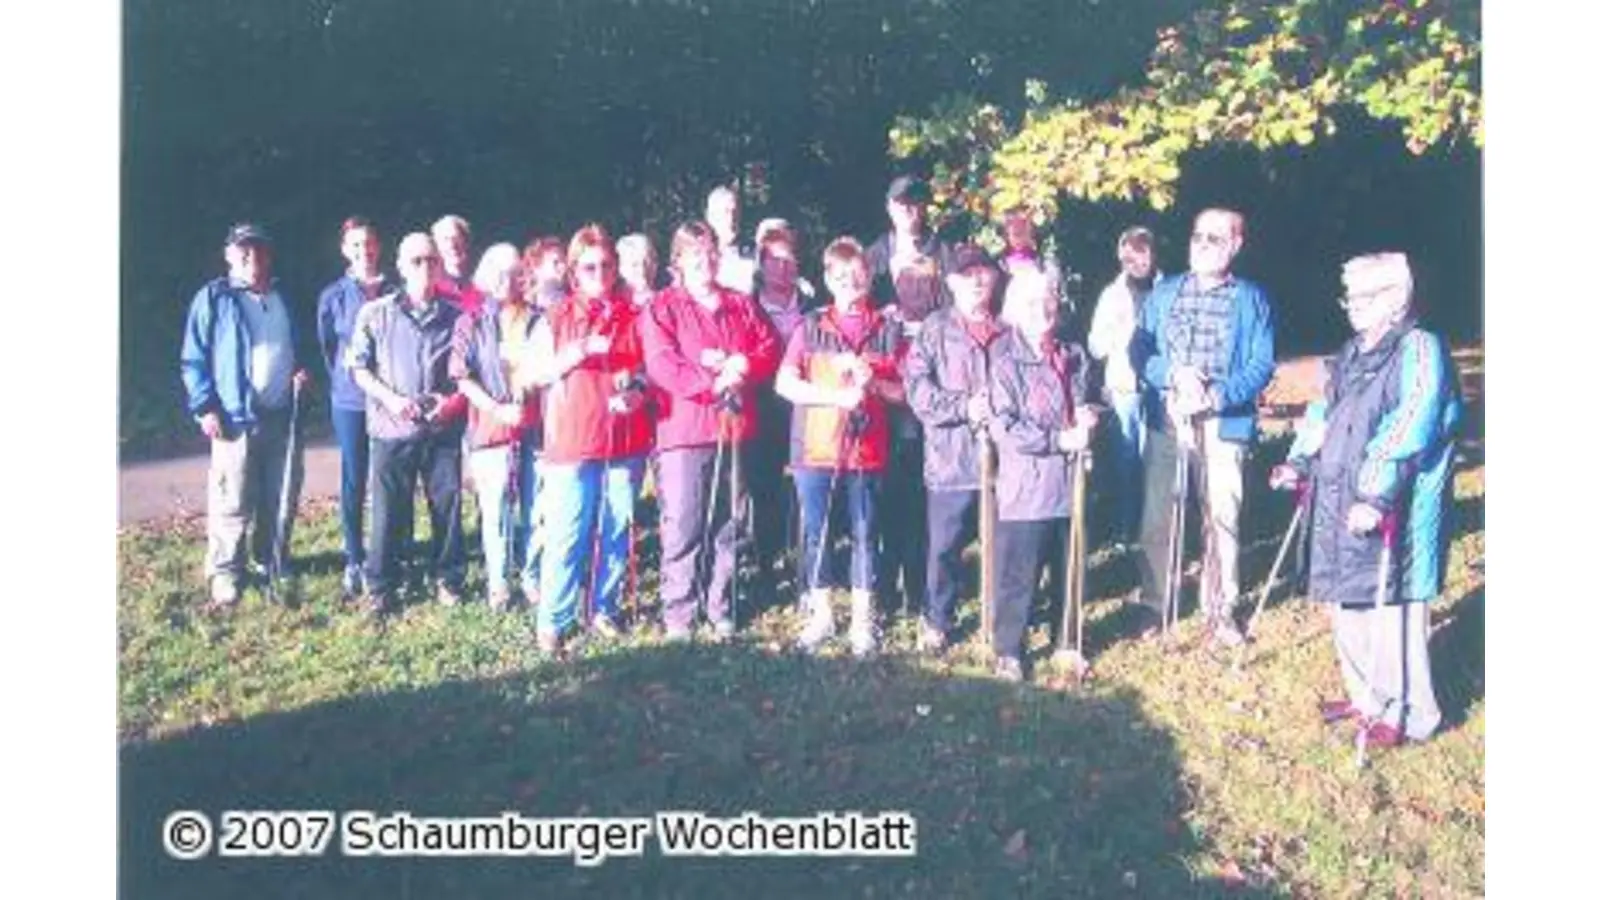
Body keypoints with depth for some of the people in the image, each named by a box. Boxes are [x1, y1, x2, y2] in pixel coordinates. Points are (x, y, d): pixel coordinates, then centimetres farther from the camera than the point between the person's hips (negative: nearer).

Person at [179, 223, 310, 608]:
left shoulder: (283, 297, 13)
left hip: (282, 415, 5)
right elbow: (193, 359, -4)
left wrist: (301, 371, 3)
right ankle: (224, 575, 8)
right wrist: (205, 407, -13)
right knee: (233, 504, -3)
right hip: (236, 417, -5)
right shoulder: (213, 298, -3)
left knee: (282, 498, 13)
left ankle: (271, 561, 29)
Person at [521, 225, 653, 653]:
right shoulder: (556, 318, 4)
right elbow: (536, 374, 1)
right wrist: (577, 353, -14)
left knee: (617, 531, 9)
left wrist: (639, 391, -7)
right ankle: (553, 620, 4)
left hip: (626, 439, 3)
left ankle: (604, 610, 22)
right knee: (566, 534, -4)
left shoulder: (634, 316, 9)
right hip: (572, 441, -2)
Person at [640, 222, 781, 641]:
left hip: (735, 429, 5)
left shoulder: (742, 305, 17)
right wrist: (713, 382, -18)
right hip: (683, 432, -5)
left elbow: (770, 350, 8)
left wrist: (740, 365, -12)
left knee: (731, 526, 9)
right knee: (682, 527, -4)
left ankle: (721, 608, 20)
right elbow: (661, 366, -11)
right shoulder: (662, 308, 1)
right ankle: (677, 614, 4)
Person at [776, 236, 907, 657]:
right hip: (815, 448, 0)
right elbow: (785, 383, -5)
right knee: (815, 533, 6)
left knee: (865, 534, 7)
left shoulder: (887, 330, 6)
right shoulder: (811, 327, 3)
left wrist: (874, 384, -13)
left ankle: (862, 619, 18)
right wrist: (837, 395, -15)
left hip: (867, 449, 0)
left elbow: (905, 390, 5)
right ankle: (820, 614, 20)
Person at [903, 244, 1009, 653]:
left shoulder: (1010, 329, 10)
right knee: (944, 546, 2)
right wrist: (963, 407, -15)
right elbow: (917, 388, -6)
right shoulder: (934, 329, 4)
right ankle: (936, 621, 19)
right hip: (952, 457, -2)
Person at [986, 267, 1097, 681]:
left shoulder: (1074, 356, 8)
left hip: (1069, 480, 5)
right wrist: (1059, 439, -16)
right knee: (1017, 574, 1)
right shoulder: (1005, 362, -8)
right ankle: (1008, 650, 15)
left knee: (1070, 568, 14)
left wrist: (1087, 419, -4)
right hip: (1024, 484, -5)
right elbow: (1004, 427, -14)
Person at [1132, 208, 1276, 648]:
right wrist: (1174, 375, -16)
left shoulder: (1252, 300, 3)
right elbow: (1140, 352, 3)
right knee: (1156, 519, 4)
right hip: (1166, 422, 2)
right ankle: (1152, 604, 17)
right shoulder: (1163, 294, 9)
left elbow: (1261, 366, -3)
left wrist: (1217, 395, -19)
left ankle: (1219, 608, 19)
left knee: (1222, 519, 5)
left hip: (1224, 426, -1)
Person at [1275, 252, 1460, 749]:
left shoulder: (1420, 350, -12)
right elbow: (1325, 412, 26)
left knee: (1390, 611, -3)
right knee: (1348, 606, 16)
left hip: (1391, 513, -9)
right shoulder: (1352, 353, 16)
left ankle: (1408, 714, 12)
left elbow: (1409, 429, -22)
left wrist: (1377, 495, -29)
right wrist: (1300, 461, 12)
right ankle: (1367, 697, 33)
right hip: (1339, 506, 9)